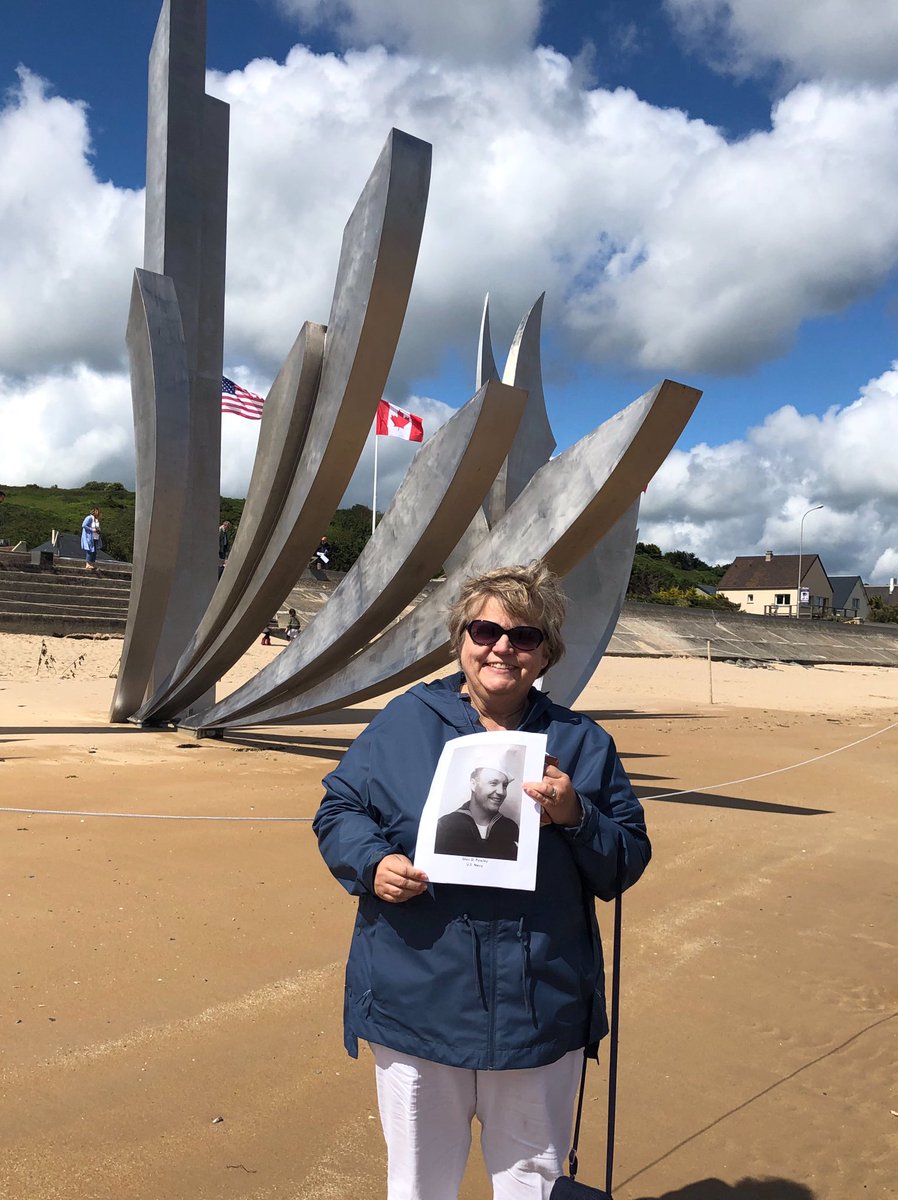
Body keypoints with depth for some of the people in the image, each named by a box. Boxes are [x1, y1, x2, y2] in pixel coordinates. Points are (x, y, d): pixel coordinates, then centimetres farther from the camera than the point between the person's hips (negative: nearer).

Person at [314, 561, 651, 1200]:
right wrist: (372, 863, -15)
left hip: (540, 1011, 1)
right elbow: (337, 811, 4)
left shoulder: (584, 744, 2)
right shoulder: (403, 721, -1)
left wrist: (575, 817, -17)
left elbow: (628, 863, 2)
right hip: (417, 1004, 0)